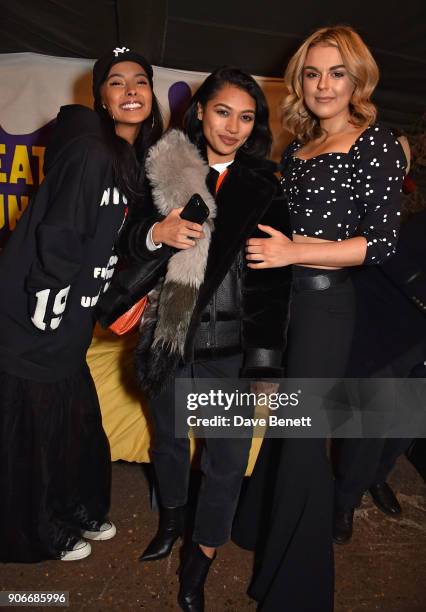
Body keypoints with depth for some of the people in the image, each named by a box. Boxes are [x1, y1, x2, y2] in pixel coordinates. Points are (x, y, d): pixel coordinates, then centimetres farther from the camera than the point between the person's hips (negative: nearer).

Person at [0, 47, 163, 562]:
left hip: (66, 328, 9)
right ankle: (42, 534, 34)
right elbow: (55, 241, -22)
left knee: (78, 425, 21)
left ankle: (79, 513, 44)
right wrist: (47, 317, -16)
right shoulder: (90, 153, -20)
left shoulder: (133, 161, 9)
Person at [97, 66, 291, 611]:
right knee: (168, 438, 20)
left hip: (231, 346, -2)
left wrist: (266, 361, -9)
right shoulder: (163, 170, 1)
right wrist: (156, 233, -17)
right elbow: (127, 242, 6)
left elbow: (272, 279, -5)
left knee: (227, 456, 6)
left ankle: (199, 560, 31)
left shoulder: (264, 187, -3)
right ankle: (171, 520, 49)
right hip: (169, 336, 2)